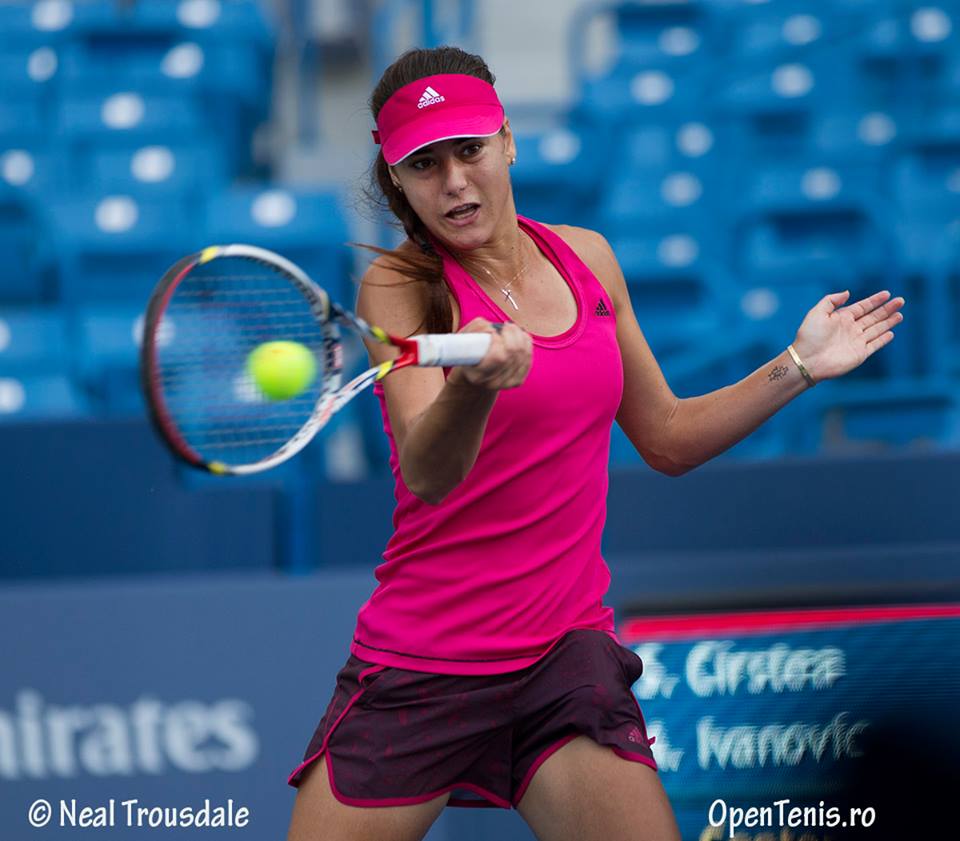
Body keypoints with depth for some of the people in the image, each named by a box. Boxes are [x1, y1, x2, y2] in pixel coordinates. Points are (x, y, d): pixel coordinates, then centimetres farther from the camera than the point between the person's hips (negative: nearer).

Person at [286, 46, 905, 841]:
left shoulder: (587, 259, 7)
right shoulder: (397, 286, -8)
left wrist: (797, 366, 12)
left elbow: (666, 438, 20)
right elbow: (427, 474, -24)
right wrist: (475, 386, -44)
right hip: (419, 667, -3)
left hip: (568, 653, 3)